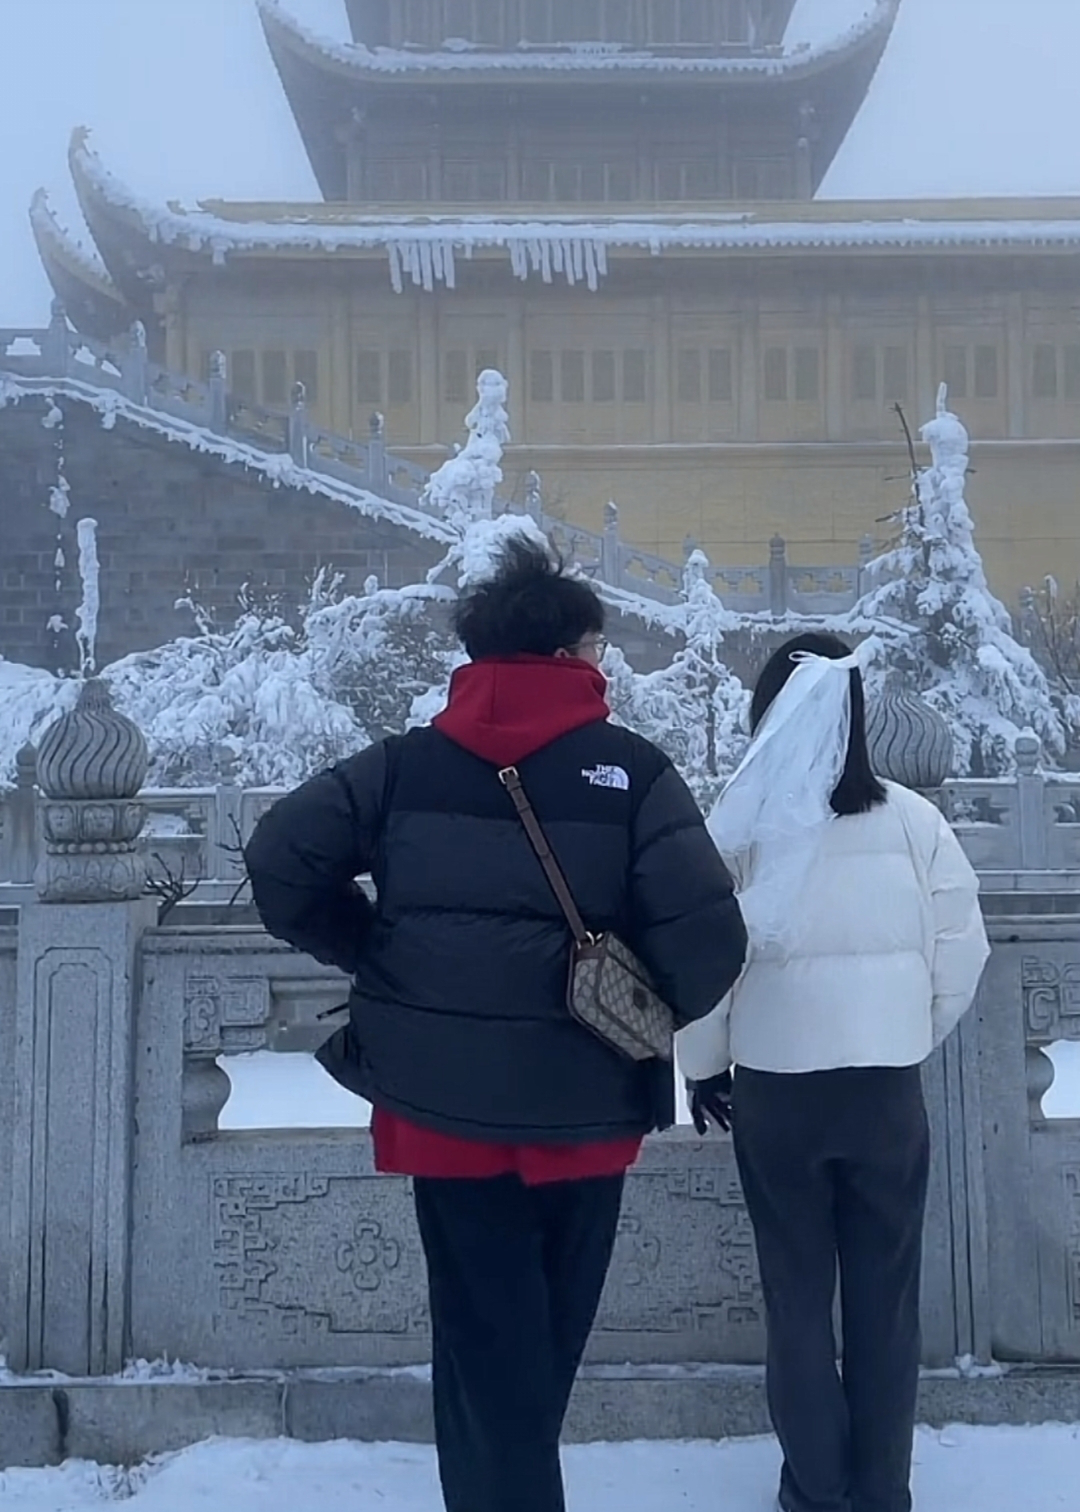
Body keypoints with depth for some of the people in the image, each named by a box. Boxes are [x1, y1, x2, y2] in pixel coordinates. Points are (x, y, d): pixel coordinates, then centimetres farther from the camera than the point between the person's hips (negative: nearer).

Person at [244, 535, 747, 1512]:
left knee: (486, 1351, 12)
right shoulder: (632, 772, -9)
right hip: (582, 1110, -1)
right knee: (543, 1348, 21)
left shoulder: (405, 765, -2)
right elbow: (705, 941, -17)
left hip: (445, 1103, 1)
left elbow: (281, 859, -7)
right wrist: (656, 1009, 3)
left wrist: (369, 952, 6)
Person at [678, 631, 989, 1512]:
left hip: (775, 1089, -1)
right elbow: (962, 951, -2)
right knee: (886, 1295, 14)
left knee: (799, 1293, 13)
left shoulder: (740, 827, -10)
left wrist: (703, 1068, 7)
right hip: (887, 1090, 1)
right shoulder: (914, 820, -7)